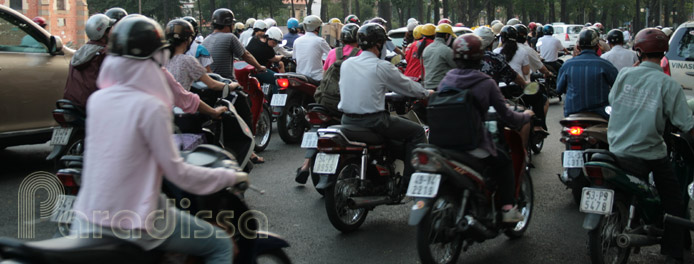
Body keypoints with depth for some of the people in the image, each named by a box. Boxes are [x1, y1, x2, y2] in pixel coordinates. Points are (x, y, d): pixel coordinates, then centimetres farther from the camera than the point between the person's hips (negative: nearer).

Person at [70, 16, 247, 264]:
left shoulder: (96, 100, 2)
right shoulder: (151, 107, -17)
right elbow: (177, 172, -14)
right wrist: (231, 176, -3)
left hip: (87, 219, 7)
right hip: (134, 223, -7)